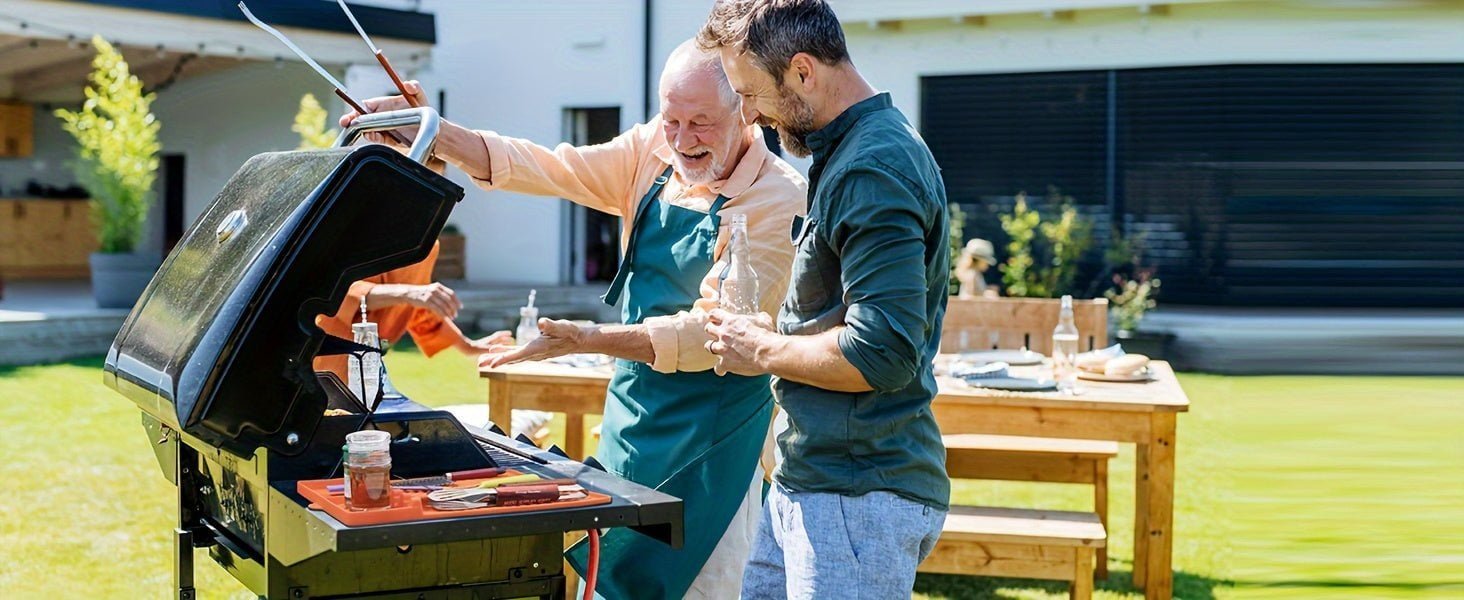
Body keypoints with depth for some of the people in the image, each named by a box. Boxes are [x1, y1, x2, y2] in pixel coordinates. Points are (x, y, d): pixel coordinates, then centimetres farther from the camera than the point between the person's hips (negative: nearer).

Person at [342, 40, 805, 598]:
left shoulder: (779, 199, -18)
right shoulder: (651, 153, 0)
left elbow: (712, 332, -22)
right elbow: (545, 168, -6)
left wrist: (585, 339, -29)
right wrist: (432, 134, -17)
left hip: (711, 442, -6)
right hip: (629, 419, 6)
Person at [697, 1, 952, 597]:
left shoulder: (872, 170, -19)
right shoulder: (846, 151, 14)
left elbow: (883, 353, -26)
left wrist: (763, 351, -11)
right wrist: (775, 330, 11)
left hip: (859, 499, -10)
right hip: (809, 481, 10)